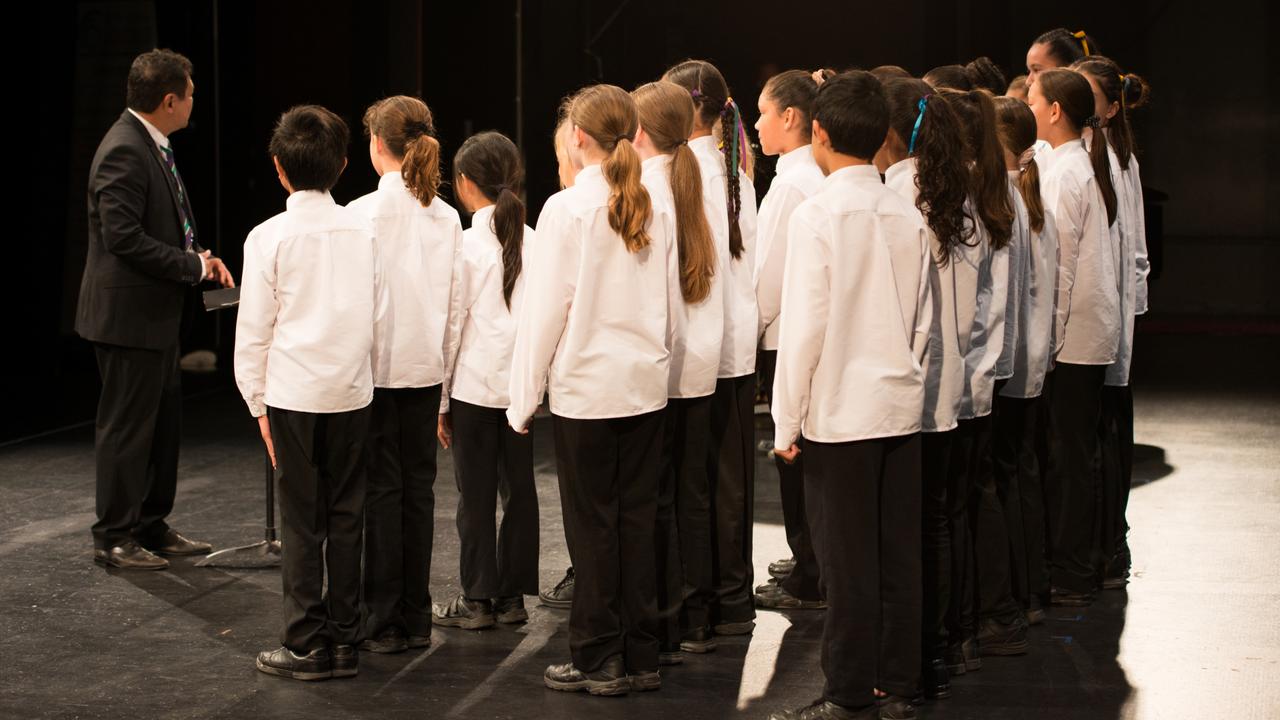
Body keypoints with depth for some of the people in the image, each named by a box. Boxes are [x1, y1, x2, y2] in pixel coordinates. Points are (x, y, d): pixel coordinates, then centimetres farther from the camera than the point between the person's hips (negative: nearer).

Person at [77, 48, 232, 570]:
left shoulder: (151, 145, 11)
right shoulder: (124, 150, -20)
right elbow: (123, 236, -25)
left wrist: (200, 256, 4)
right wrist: (192, 264, -18)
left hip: (154, 313, 10)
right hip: (128, 314, -10)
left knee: (164, 423, 17)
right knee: (126, 428, 0)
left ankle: (152, 527, 27)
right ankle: (113, 538, 10)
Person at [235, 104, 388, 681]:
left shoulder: (270, 236, -8)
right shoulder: (363, 231, 1)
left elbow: (254, 329, -5)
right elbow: (379, 318, 7)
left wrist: (258, 401, 4)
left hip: (293, 394, -3)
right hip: (352, 393, 3)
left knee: (302, 520, 3)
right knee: (346, 517, 9)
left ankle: (305, 644, 6)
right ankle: (344, 640, 13)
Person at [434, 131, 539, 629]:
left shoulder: (464, 245, -10)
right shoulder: (535, 243, 0)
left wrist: (439, 402, 0)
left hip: (475, 386, -4)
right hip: (522, 384, 4)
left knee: (476, 495, 3)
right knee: (519, 490, 10)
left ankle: (477, 599, 8)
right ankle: (512, 596, 16)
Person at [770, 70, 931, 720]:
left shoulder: (817, 214, -13)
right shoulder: (907, 215, 4)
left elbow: (804, 326, -13)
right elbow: (923, 319, 10)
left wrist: (786, 422, -6)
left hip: (840, 415, -6)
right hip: (902, 407, 6)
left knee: (848, 566, 1)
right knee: (898, 557, 11)